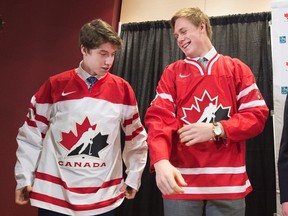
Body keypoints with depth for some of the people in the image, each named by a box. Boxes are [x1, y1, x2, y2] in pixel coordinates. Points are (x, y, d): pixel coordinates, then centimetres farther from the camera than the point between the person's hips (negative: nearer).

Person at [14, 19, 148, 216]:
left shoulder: (123, 90, -1)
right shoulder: (55, 85, -3)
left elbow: (136, 138, 7)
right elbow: (31, 135, 3)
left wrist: (133, 178, 6)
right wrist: (24, 178, 2)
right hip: (54, 194, 0)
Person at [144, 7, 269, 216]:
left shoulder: (237, 69, 8)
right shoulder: (172, 72, 8)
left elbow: (257, 115, 1)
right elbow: (159, 118, -5)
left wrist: (216, 130, -15)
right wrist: (161, 161, -23)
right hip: (182, 180, 1)